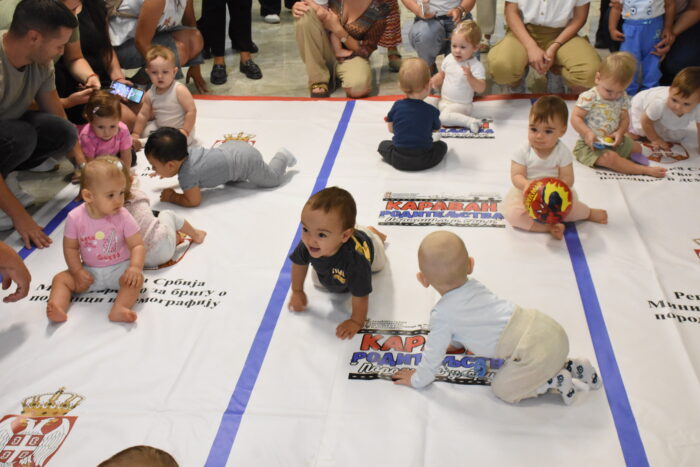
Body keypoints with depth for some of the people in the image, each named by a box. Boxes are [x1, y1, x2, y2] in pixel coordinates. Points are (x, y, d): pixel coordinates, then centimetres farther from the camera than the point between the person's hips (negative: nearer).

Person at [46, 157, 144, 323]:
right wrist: (78, 271, -11)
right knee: (61, 278, -11)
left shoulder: (123, 216, -14)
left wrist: (135, 267, -31)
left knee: (136, 279, -29)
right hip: (90, 272, 2)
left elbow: (137, 244, -14)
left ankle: (119, 309, -45)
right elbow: (70, 247, -1)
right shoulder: (75, 218, -12)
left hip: (119, 268, -2)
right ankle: (58, 310, -30)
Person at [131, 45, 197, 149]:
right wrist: (135, 134, 1)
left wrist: (185, 131, -25)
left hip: (179, 129, -6)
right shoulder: (150, 94, -4)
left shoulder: (179, 90, -21)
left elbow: (191, 111, -22)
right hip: (160, 127, 6)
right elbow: (143, 115, 4)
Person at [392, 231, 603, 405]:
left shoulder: (442, 314, -7)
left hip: (532, 349, -8)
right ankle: (567, 366, 16)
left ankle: (554, 382, 0)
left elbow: (434, 351, 4)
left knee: (502, 388, 6)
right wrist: (459, 341, 55)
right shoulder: (475, 286, 16)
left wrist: (418, 379, 22)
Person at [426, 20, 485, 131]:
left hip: (460, 104, -7)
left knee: (445, 118, -31)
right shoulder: (449, 59, 2)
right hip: (443, 100, 7)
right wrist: (433, 81, -4)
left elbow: (481, 88, -27)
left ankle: (471, 121, -20)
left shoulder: (476, 66, -18)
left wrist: (470, 77, -44)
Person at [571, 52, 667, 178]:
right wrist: (587, 133, -31)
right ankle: (645, 170, -24)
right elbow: (575, 117, -18)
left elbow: (624, 118, 7)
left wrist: (620, 132, -13)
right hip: (590, 144, -8)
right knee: (610, 158, -28)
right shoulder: (589, 98, -18)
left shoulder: (622, 98, 1)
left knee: (637, 148, 11)